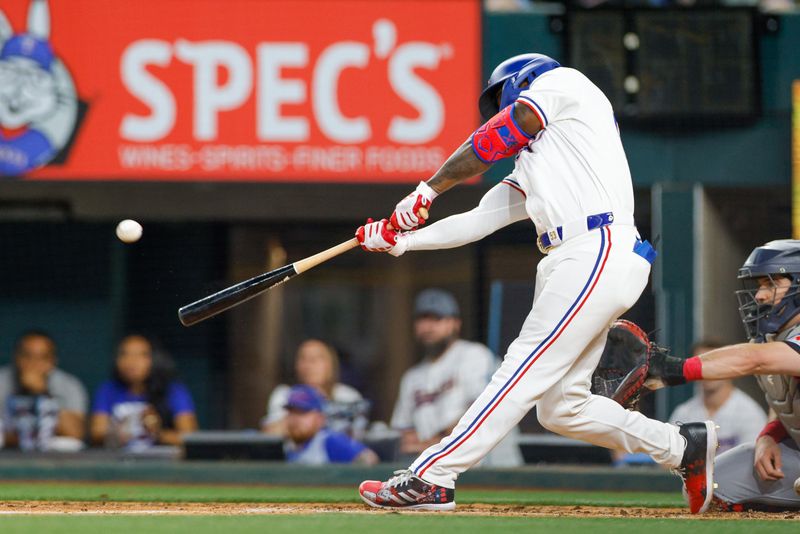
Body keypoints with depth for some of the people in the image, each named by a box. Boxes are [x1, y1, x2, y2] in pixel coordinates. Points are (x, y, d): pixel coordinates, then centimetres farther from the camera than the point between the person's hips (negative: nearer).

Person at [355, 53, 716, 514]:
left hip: (600, 253, -9)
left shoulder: (562, 82, 12)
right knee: (561, 407, 6)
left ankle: (431, 478, -22)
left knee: (524, 373, -14)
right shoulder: (530, 172, 33)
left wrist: (429, 189, 8)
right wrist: (402, 241, 16)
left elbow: (494, 140, 3)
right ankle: (683, 447, 15)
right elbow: (479, 221, 25)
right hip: (573, 266, 9)